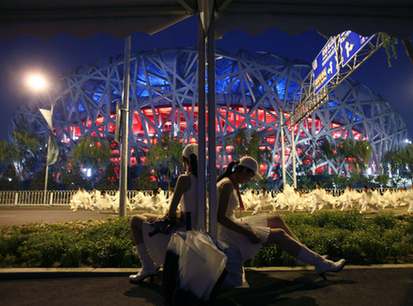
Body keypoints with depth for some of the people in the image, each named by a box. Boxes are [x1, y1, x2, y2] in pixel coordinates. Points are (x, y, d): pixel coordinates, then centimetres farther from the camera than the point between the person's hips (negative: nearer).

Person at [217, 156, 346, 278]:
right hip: (228, 233, -10)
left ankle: (313, 257, 15)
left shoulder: (229, 183, 10)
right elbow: (220, 217, -27)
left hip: (232, 227, 10)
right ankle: (322, 264, 0)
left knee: (276, 220, 11)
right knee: (279, 235, -11)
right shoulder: (227, 185, -20)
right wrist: (247, 233, -23)